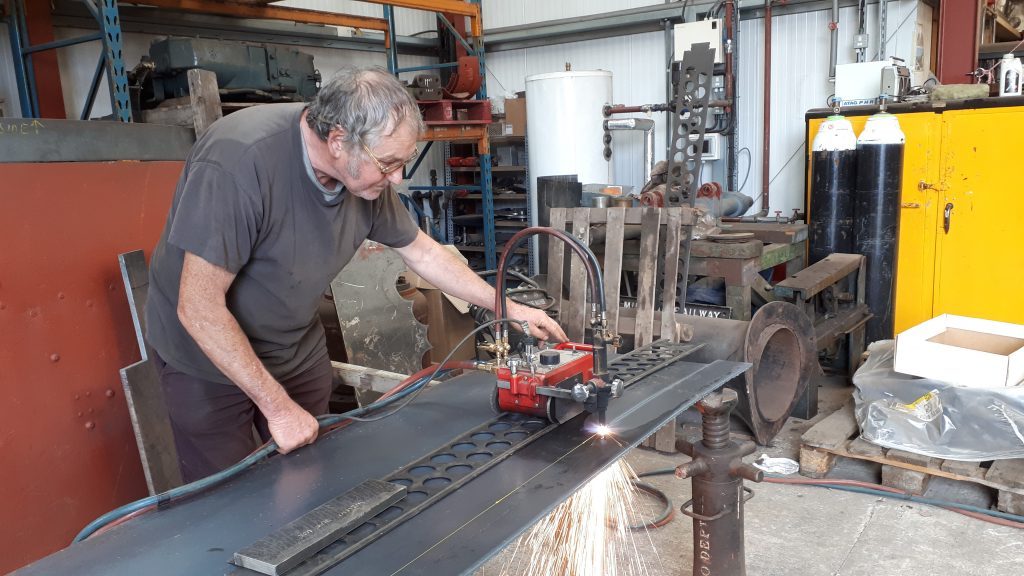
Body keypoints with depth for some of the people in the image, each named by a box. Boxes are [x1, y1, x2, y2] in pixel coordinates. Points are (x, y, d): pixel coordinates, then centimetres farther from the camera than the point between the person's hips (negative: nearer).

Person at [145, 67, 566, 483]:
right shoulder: (238, 162, -32)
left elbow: (422, 252, 4)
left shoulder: (368, 174, -13)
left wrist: (508, 308, 3)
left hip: (297, 348, 5)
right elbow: (199, 308, -28)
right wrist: (277, 407, -23)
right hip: (207, 353, -5)